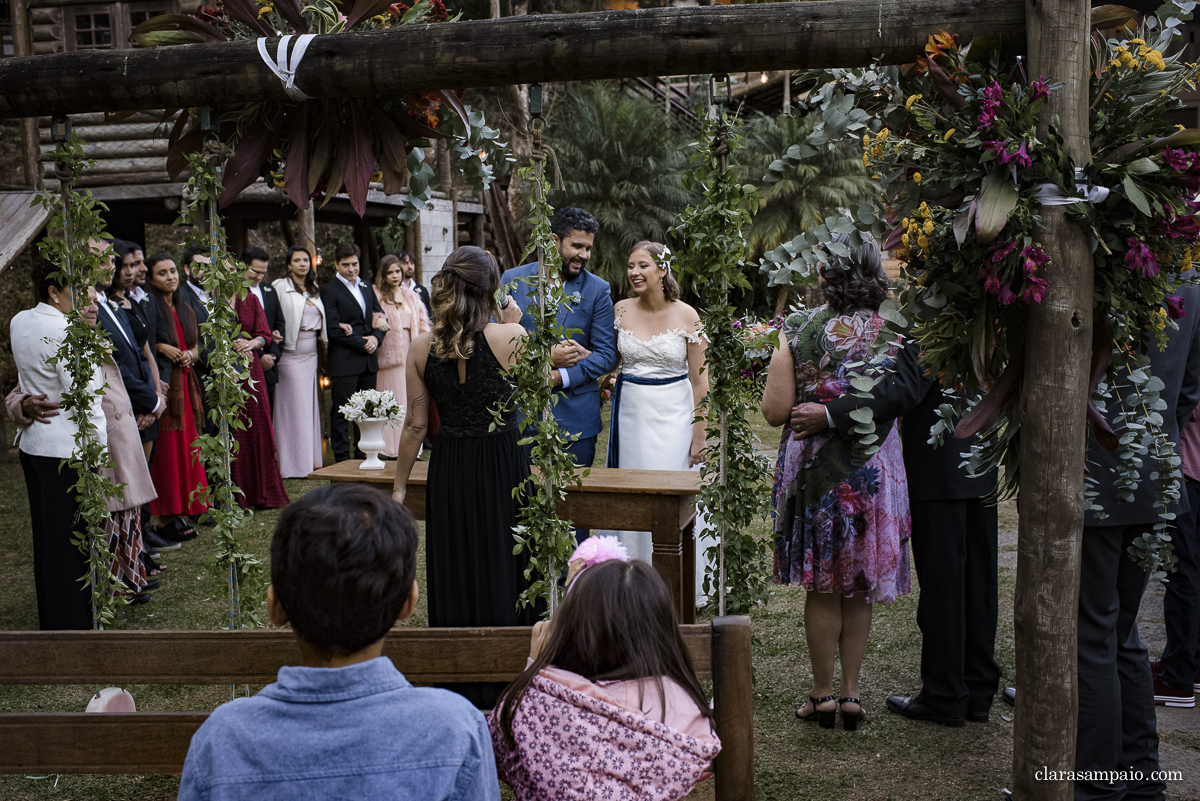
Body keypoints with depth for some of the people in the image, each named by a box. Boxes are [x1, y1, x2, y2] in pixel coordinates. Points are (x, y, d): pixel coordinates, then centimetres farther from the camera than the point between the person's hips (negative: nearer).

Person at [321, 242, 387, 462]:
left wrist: (376, 337, -2)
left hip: (368, 359, 6)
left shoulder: (366, 287, 16)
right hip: (345, 360, -6)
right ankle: (342, 458, 6)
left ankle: (364, 455, 18)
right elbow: (333, 330, -12)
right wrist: (362, 344, -11)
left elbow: (380, 316, 18)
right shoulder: (329, 290, -5)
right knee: (342, 411, -1)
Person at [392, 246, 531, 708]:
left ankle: (458, 683, 26)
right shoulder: (510, 337, -12)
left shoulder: (422, 347, -3)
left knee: (454, 572, 14)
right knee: (502, 571, 10)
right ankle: (505, 679, 22)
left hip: (449, 470, 3)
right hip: (504, 466, -2)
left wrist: (399, 484, 11)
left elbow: (415, 424, 1)